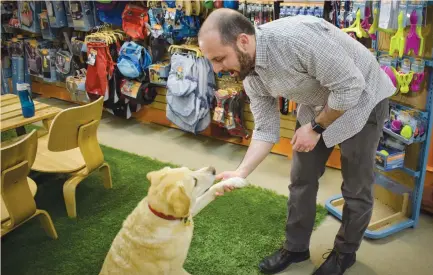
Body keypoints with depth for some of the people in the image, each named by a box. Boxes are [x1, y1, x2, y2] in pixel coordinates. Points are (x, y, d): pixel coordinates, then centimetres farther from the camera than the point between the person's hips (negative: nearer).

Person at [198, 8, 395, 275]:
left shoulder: (295, 36, -37)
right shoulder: (251, 77, -12)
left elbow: (351, 85, -31)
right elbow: (266, 129, -7)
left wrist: (316, 128, -20)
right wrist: (241, 172, -20)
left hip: (361, 99, -6)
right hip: (317, 106, 7)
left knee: (356, 188, 5)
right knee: (301, 180, 10)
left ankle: (345, 253, 28)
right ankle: (296, 247, 29)